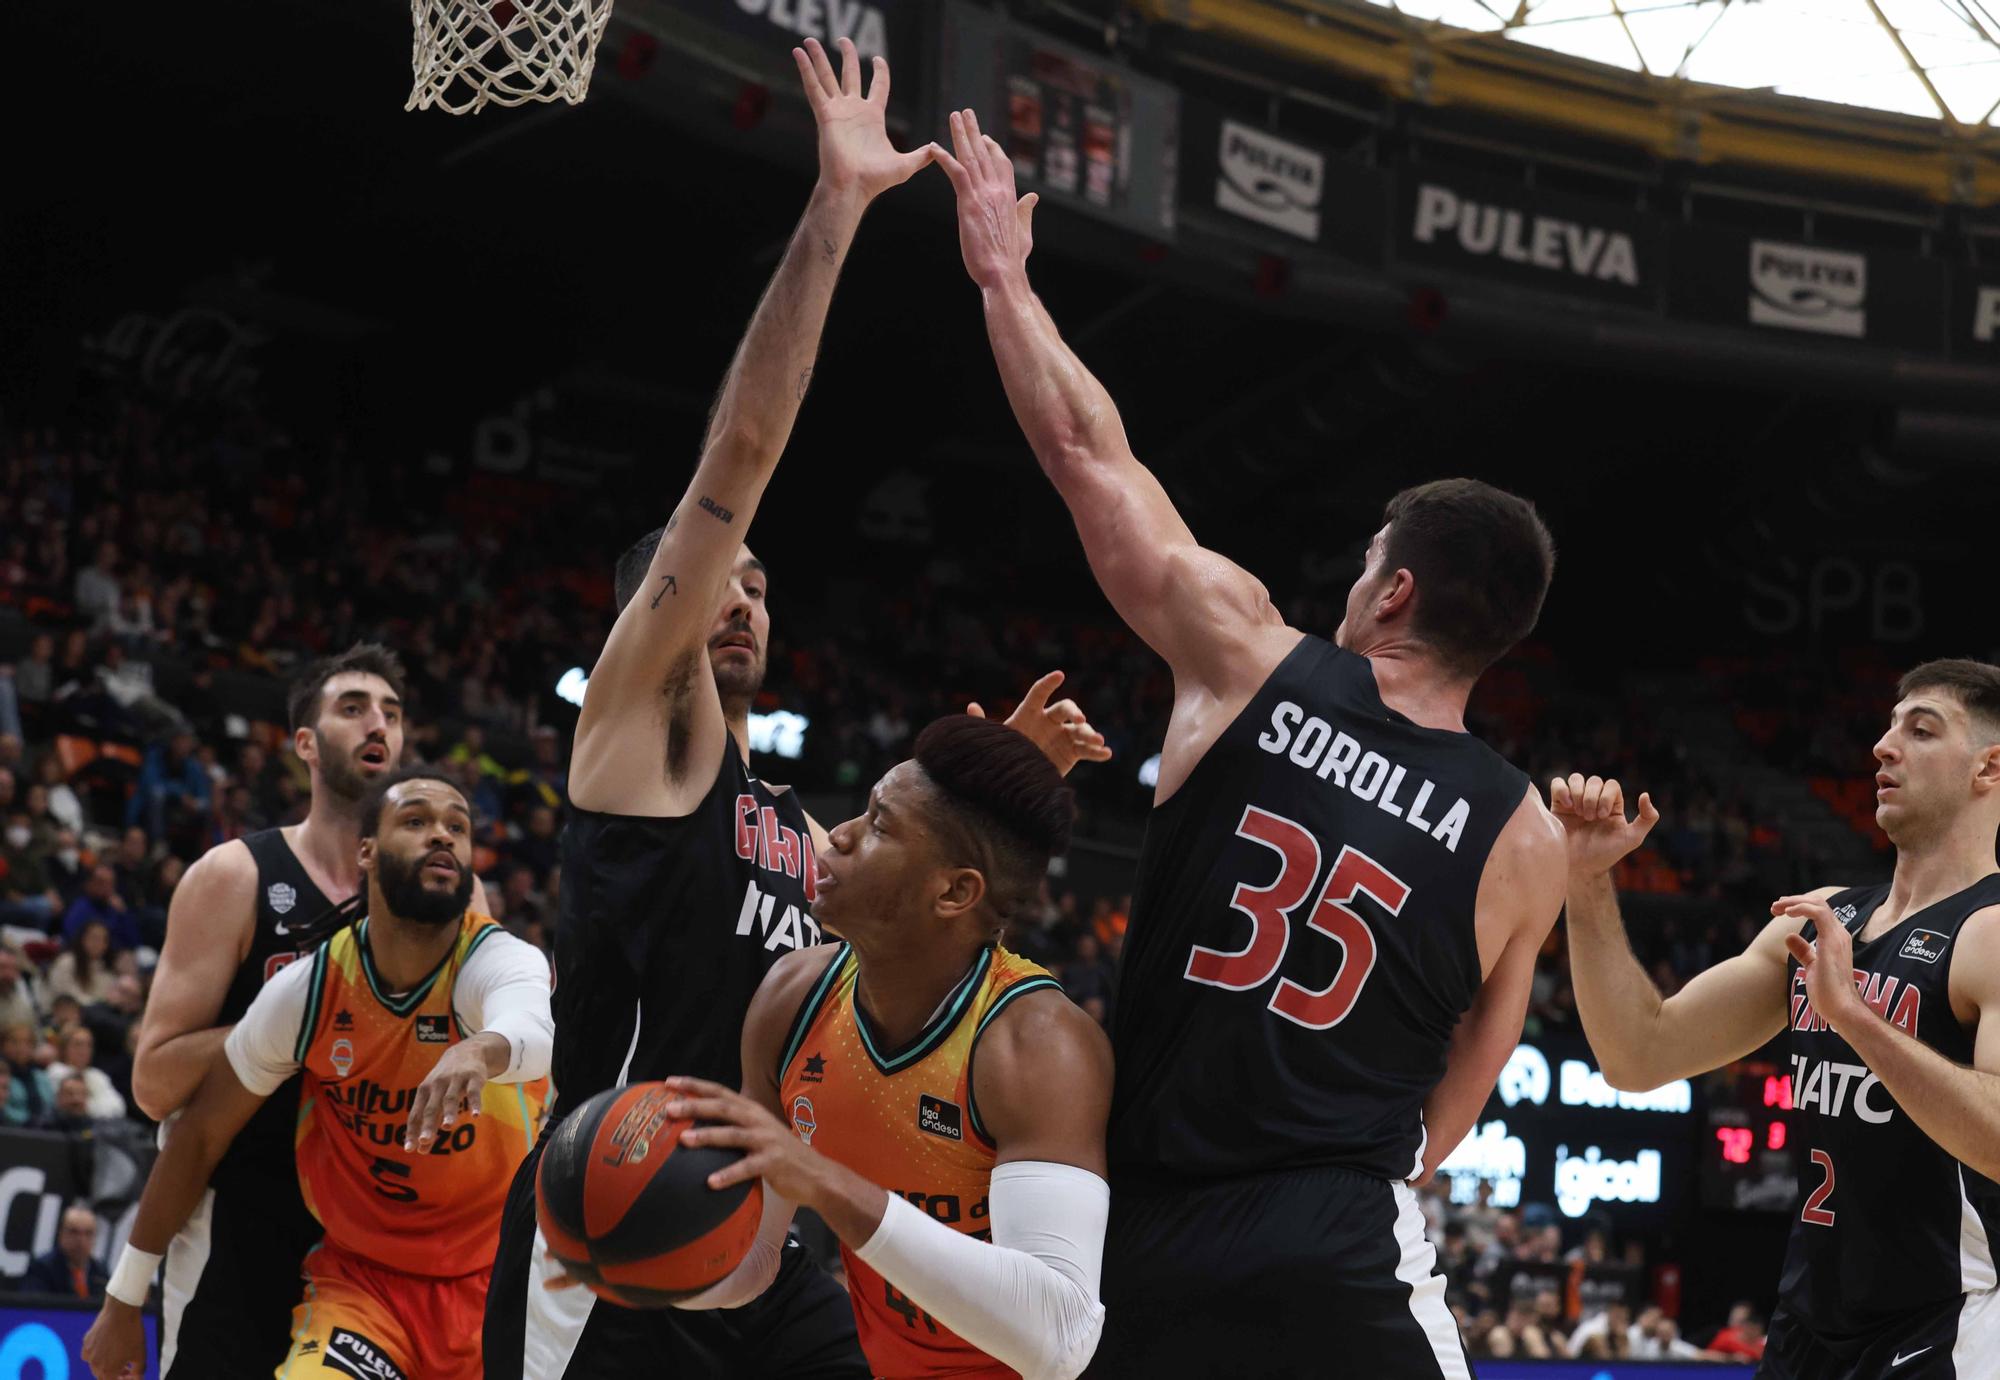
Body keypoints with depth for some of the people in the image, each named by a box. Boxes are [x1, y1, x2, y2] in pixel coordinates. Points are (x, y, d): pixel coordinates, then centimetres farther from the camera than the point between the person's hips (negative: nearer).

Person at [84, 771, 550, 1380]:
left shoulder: (502, 961, -18)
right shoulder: (307, 988, -11)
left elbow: (531, 1032, -45)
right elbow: (201, 1133, 2)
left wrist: (483, 1050, -70)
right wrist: (124, 1299, 6)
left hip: (492, 1282, 0)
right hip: (358, 1276, 0)